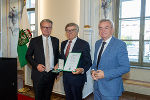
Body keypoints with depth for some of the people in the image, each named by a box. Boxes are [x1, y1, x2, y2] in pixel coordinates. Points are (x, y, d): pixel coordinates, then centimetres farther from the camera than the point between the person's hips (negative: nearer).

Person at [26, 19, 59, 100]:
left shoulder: (55, 40, 7)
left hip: (51, 74, 3)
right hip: (39, 74, -2)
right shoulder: (34, 41, -3)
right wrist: (36, 65, -14)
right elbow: (28, 56, 0)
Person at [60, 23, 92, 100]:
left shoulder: (84, 44, -10)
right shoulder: (63, 44, 9)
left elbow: (88, 62, -10)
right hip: (65, 77, 6)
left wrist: (82, 70, -28)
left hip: (77, 77, -5)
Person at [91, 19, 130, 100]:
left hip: (110, 88, -6)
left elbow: (125, 67, -17)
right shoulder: (97, 43, 7)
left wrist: (105, 74, -23)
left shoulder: (120, 44, -15)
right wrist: (93, 70, -5)